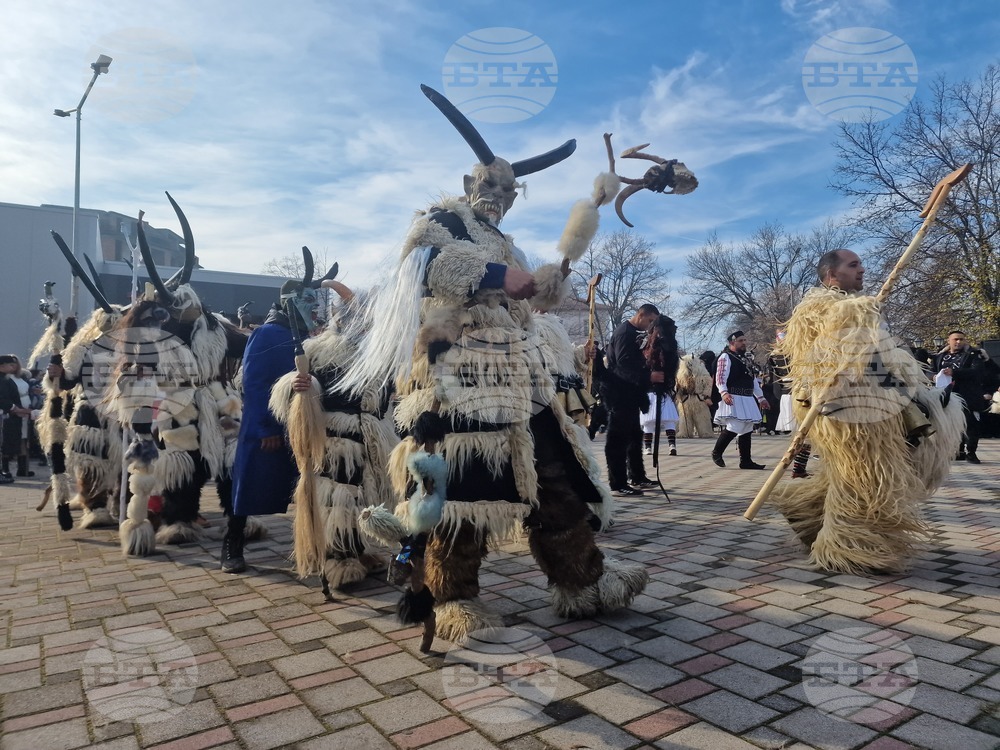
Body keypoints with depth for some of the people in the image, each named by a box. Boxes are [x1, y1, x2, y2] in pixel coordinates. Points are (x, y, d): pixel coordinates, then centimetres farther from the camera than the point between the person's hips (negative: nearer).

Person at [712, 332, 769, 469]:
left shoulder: (745, 359, 21)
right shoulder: (726, 357, -6)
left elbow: (753, 380, 27)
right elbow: (720, 377, -16)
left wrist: (760, 397, 24)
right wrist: (724, 392, -32)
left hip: (747, 399, 9)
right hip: (734, 399, -9)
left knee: (746, 430, 8)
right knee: (734, 427, -15)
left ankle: (746, 461, 13)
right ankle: (716, 452, 2)